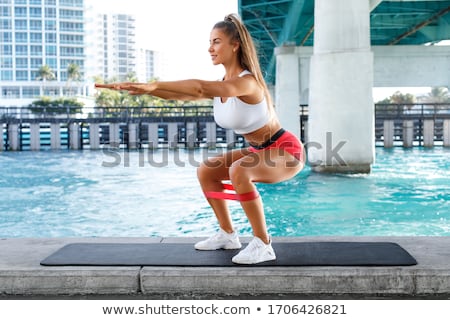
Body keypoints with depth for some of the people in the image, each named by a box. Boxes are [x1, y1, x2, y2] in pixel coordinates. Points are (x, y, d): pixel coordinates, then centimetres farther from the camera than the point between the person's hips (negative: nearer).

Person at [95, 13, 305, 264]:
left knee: (239, 171, -35)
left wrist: (154, 84, -45)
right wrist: (143, 90, -17)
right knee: (206, 171, 6)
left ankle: (263, 245, -24)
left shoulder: (247, 82, -27)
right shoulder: (221, 86, 1)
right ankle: (228, 234, 15)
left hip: (287, 150, -9)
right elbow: (178, 95, -5)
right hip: (260, 150, 9)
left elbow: (200, 87, -43)